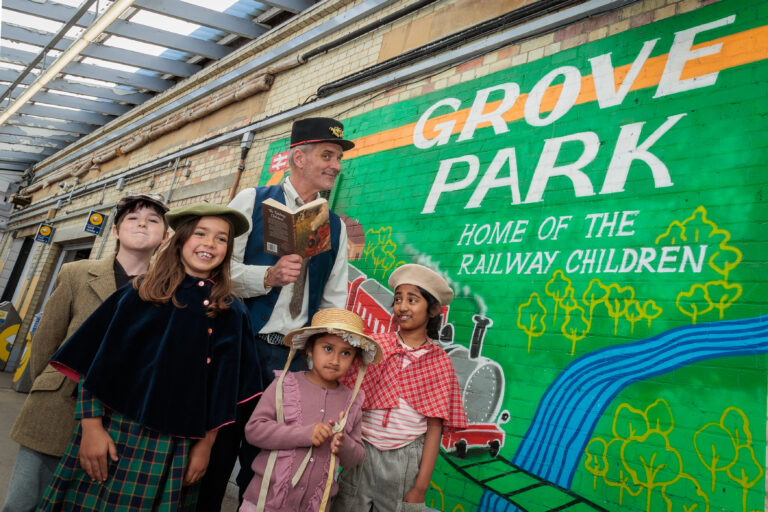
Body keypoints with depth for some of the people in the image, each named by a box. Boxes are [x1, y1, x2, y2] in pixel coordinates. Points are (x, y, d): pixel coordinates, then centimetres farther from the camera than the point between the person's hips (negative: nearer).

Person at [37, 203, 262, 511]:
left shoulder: (232, 312, 2)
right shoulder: (140, 292, 0)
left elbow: (225, 386, 3)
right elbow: (95, 362, -2)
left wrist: (205, 445, 0)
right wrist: (91, 425, -8)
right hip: (113, 431, 0)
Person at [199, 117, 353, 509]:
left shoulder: (336, 227, 12)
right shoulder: (252, 201, 2)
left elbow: (334, 300, 13)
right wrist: (268, 276, -22)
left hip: (292, 357, 3)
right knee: (217, 446, 6)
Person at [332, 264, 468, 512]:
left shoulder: (440, 362, -2)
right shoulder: (374, 344, -3)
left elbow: (434, 428, -2)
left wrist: (420, 487, -4)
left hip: (406, 461, 0)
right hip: (361, 452, 1)